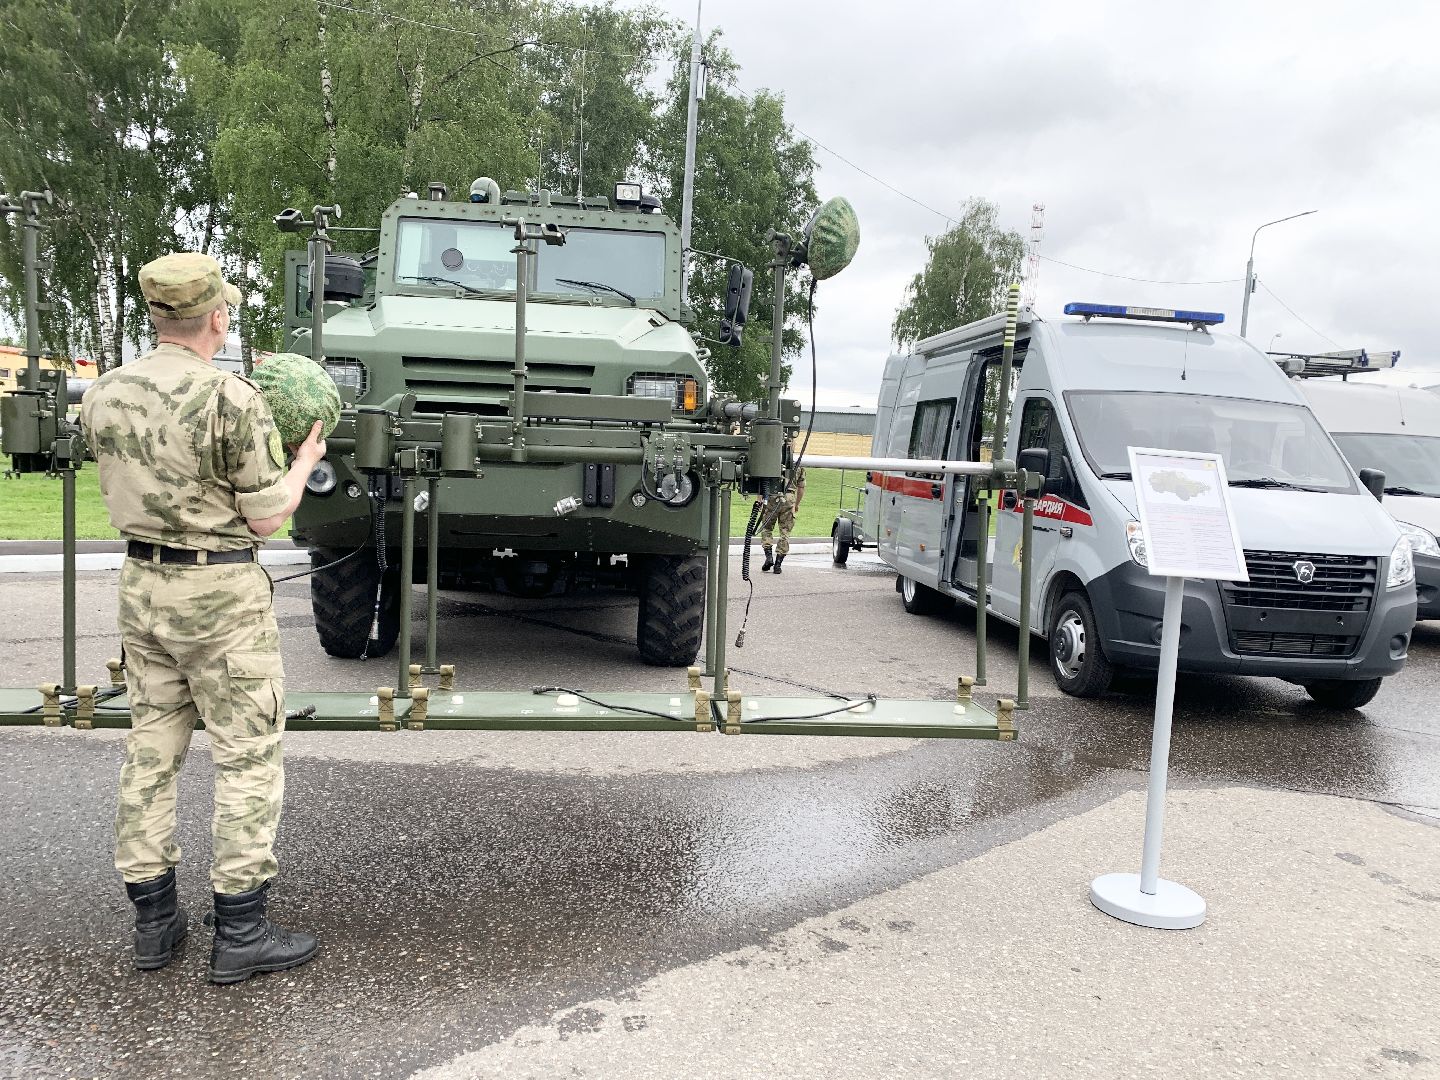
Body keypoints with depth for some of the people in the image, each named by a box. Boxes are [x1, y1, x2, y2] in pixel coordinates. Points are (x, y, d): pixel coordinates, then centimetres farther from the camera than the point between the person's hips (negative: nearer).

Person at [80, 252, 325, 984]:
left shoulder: (104, 396, 3)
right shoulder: (233, 400, -18)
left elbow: (124, 491, 15)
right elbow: (266, 517, -14)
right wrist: (305, 459, 4)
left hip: (141, 584, 7)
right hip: (221, 594, -7)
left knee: (152, 751, 15)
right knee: (248, 758, 3)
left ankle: (153, 921, 25)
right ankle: (240, 934, 9)